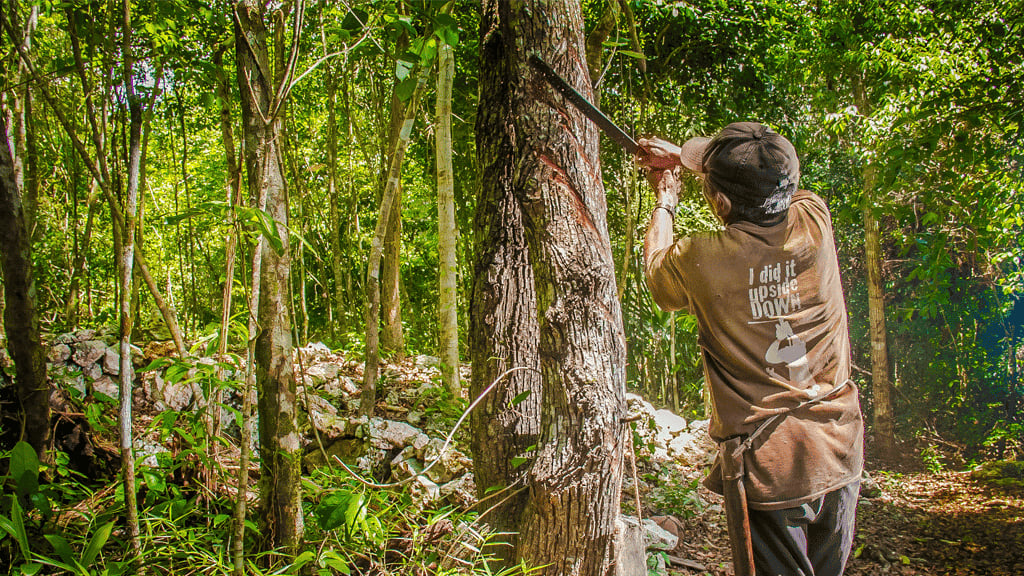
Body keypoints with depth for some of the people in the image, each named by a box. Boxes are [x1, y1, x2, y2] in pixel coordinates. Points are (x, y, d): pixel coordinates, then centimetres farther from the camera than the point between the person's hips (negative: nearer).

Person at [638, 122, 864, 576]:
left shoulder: (700, 261, -18)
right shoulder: (815, 224, -7)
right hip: (839, 456, 5)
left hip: (766, 466, -5)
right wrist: (681, 154, 23)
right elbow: (767, 173, 16)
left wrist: (665, 199, 24)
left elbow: (655, 264, 9)